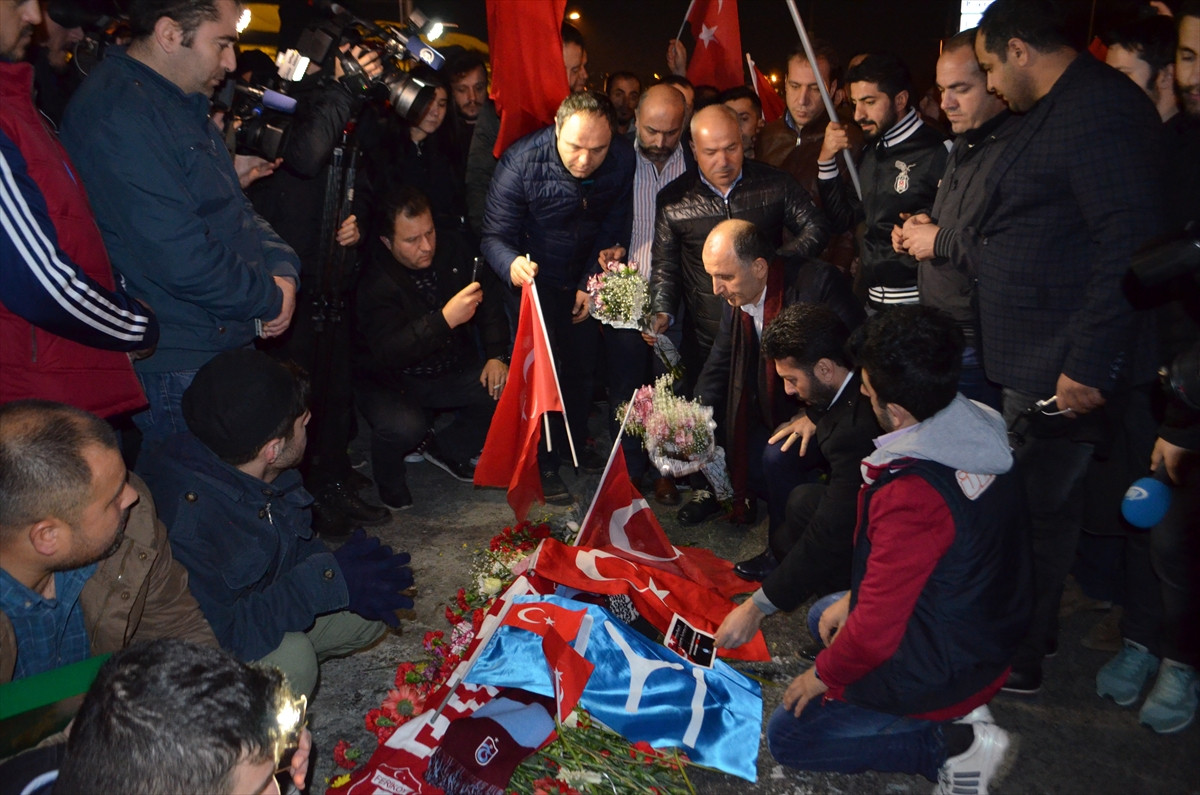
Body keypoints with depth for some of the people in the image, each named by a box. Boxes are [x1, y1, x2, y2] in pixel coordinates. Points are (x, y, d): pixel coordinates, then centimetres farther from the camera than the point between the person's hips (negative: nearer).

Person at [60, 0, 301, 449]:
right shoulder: (118, 115, -20)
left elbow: (234, 209, 18)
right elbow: (179, 256, -26)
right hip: (175, 365, -9)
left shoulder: (184, 104, 13)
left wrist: (282, 268, -1)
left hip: (229, 342, 9)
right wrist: (270, 298, -12)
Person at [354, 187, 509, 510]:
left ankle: (449, 450, 11)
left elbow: (488, 300, 6)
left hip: (452, 370, 6)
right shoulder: (373, 281, -23)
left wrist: (496, 355, -7)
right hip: (391, 380, -5)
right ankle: (389, 483, 2)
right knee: (403, 426, -35)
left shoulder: (451, 250, -4)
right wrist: (445, 319, -46)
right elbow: (388, 351, -35)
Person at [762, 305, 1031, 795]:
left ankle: (954, 747, -3)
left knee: (787, 736, 6)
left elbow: (877, 631, -27)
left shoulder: (912, 496, -36)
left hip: (943, 668, -8)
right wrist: (854, 598, 8)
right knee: (822, 616, 27)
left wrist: (824, 675, -8)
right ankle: (959, 708, 14)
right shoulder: (979, 429, -9)